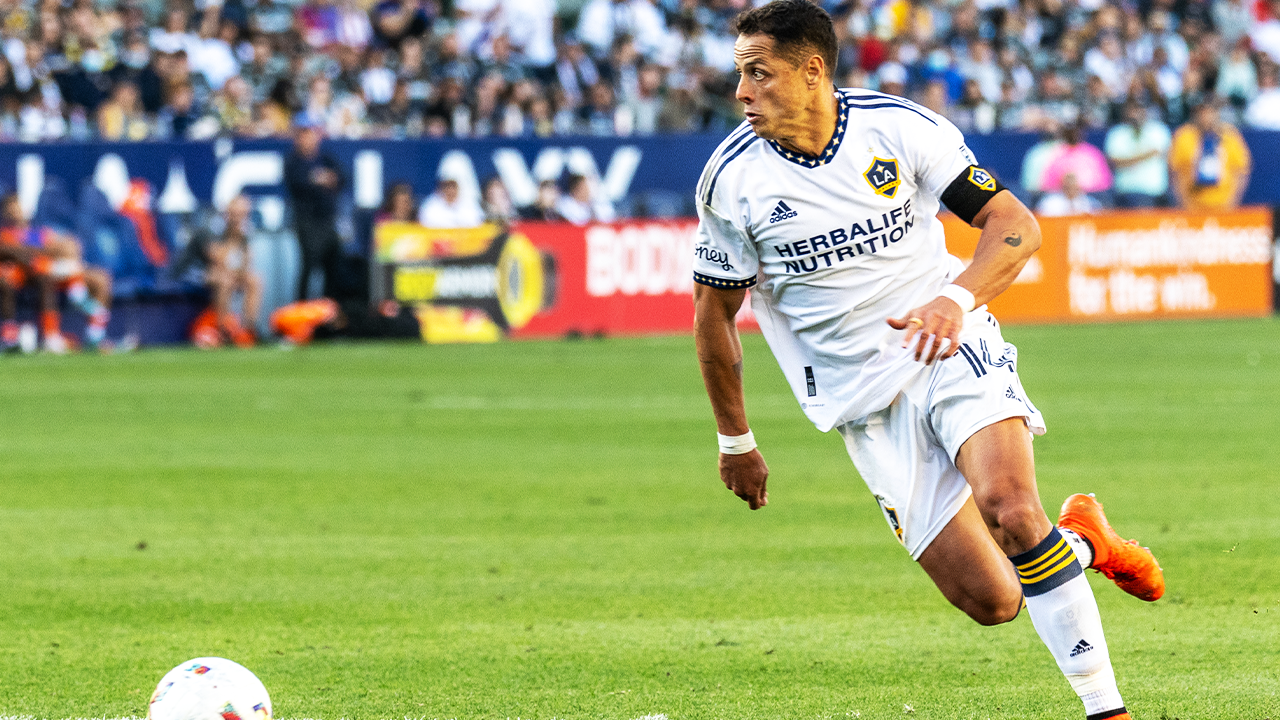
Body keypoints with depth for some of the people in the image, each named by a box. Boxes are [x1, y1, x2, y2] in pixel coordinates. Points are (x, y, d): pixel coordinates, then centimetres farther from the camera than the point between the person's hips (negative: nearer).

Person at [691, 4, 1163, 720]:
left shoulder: (900, 127, -7)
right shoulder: (733, 179, -4)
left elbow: (1015, 224, -5)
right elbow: (714, 312, 10)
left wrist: (957, 299, -24)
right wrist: (736, 440, 14)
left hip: (954, 349, -2)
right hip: (868, 407, 2)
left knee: (1009, 508, -31)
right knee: (990, 601, -9)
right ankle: (1078, 537, 25)